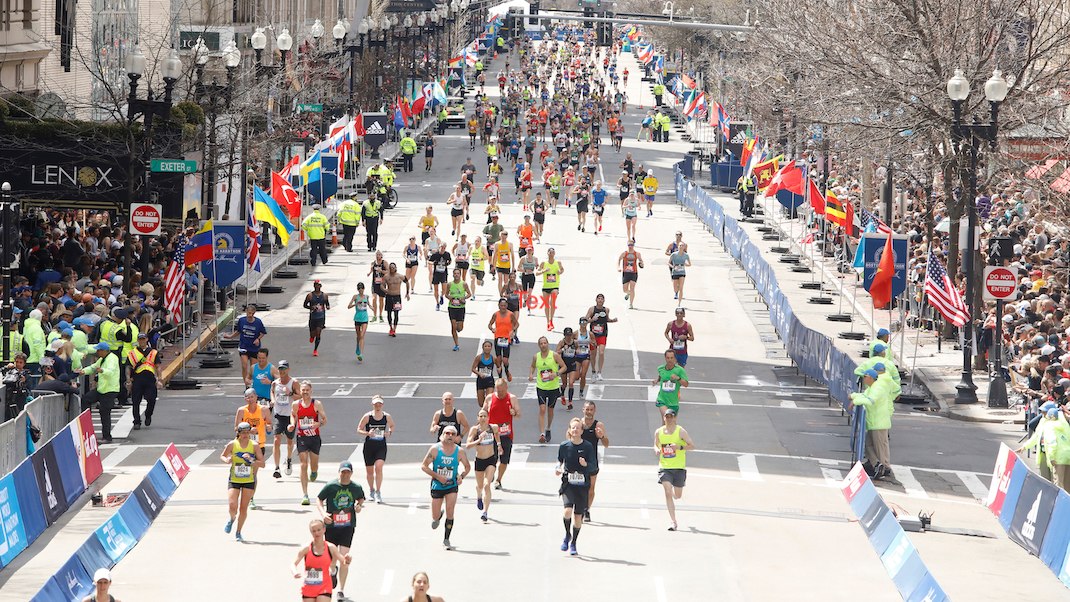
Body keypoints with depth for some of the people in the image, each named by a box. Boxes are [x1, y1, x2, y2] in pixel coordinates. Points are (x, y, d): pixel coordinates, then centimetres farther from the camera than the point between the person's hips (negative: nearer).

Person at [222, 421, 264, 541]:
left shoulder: (254, 446, -6)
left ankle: (238, 532, 20)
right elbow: (222, 456, 10)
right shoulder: (232, 445, -6)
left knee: (243, 508, 2)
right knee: (233, 506, -13)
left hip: (249, 481, 0)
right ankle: (232, 520, 23)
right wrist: (226, 460, -12)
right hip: (234, 480, 0)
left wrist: (251, 460, -23)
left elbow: (262, 463, -6)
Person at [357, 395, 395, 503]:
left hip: (381, 447, 0)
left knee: (378, 467, -19)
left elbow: (392, 426, 18)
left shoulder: (387, 417, -1)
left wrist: (389, 433, -3)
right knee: (369, 471, 9)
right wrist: (367, 433, -20)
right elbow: (358, 429, -1)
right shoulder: (367, 416, -6)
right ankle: (372, 491, 31)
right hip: (369, 446, 0)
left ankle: (378, 492, -13)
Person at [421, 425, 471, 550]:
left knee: (450, 510, -17)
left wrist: (461, 476, -12)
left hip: (452, 486, 0)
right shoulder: (435, 449, -12)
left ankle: (446, 540, -5)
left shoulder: (459, 452, -8)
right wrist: (437, 476, -19)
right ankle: (438, 516, 46)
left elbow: (468, 467, 8)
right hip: (437, 486, 0)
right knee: (435, 517, 6)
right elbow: (424, 466, -7)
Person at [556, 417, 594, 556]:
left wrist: (586, 464, -23)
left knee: (578, 515, 5)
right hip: (568, 484, 0)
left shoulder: (588, 447, -4)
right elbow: (560, 460, 14)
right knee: (568, 511, -21)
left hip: (582, 486, 0)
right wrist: (559, 468, -6)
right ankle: (567, 535, 6)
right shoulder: (564, 446, -1)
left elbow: (594, 465, -3)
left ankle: (573, 544, 23)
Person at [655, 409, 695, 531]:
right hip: (664, 467, 1)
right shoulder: (658, 432, 4)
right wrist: (656, 450, -5)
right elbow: (656, 445, 19)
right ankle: (673, 522, -13)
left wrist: (679, 447, -22)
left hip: (679, 467, -1)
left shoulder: (680, 431, -5)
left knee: (677, 495, 7)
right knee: (668, 492, -15)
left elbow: (692, 445, -5)